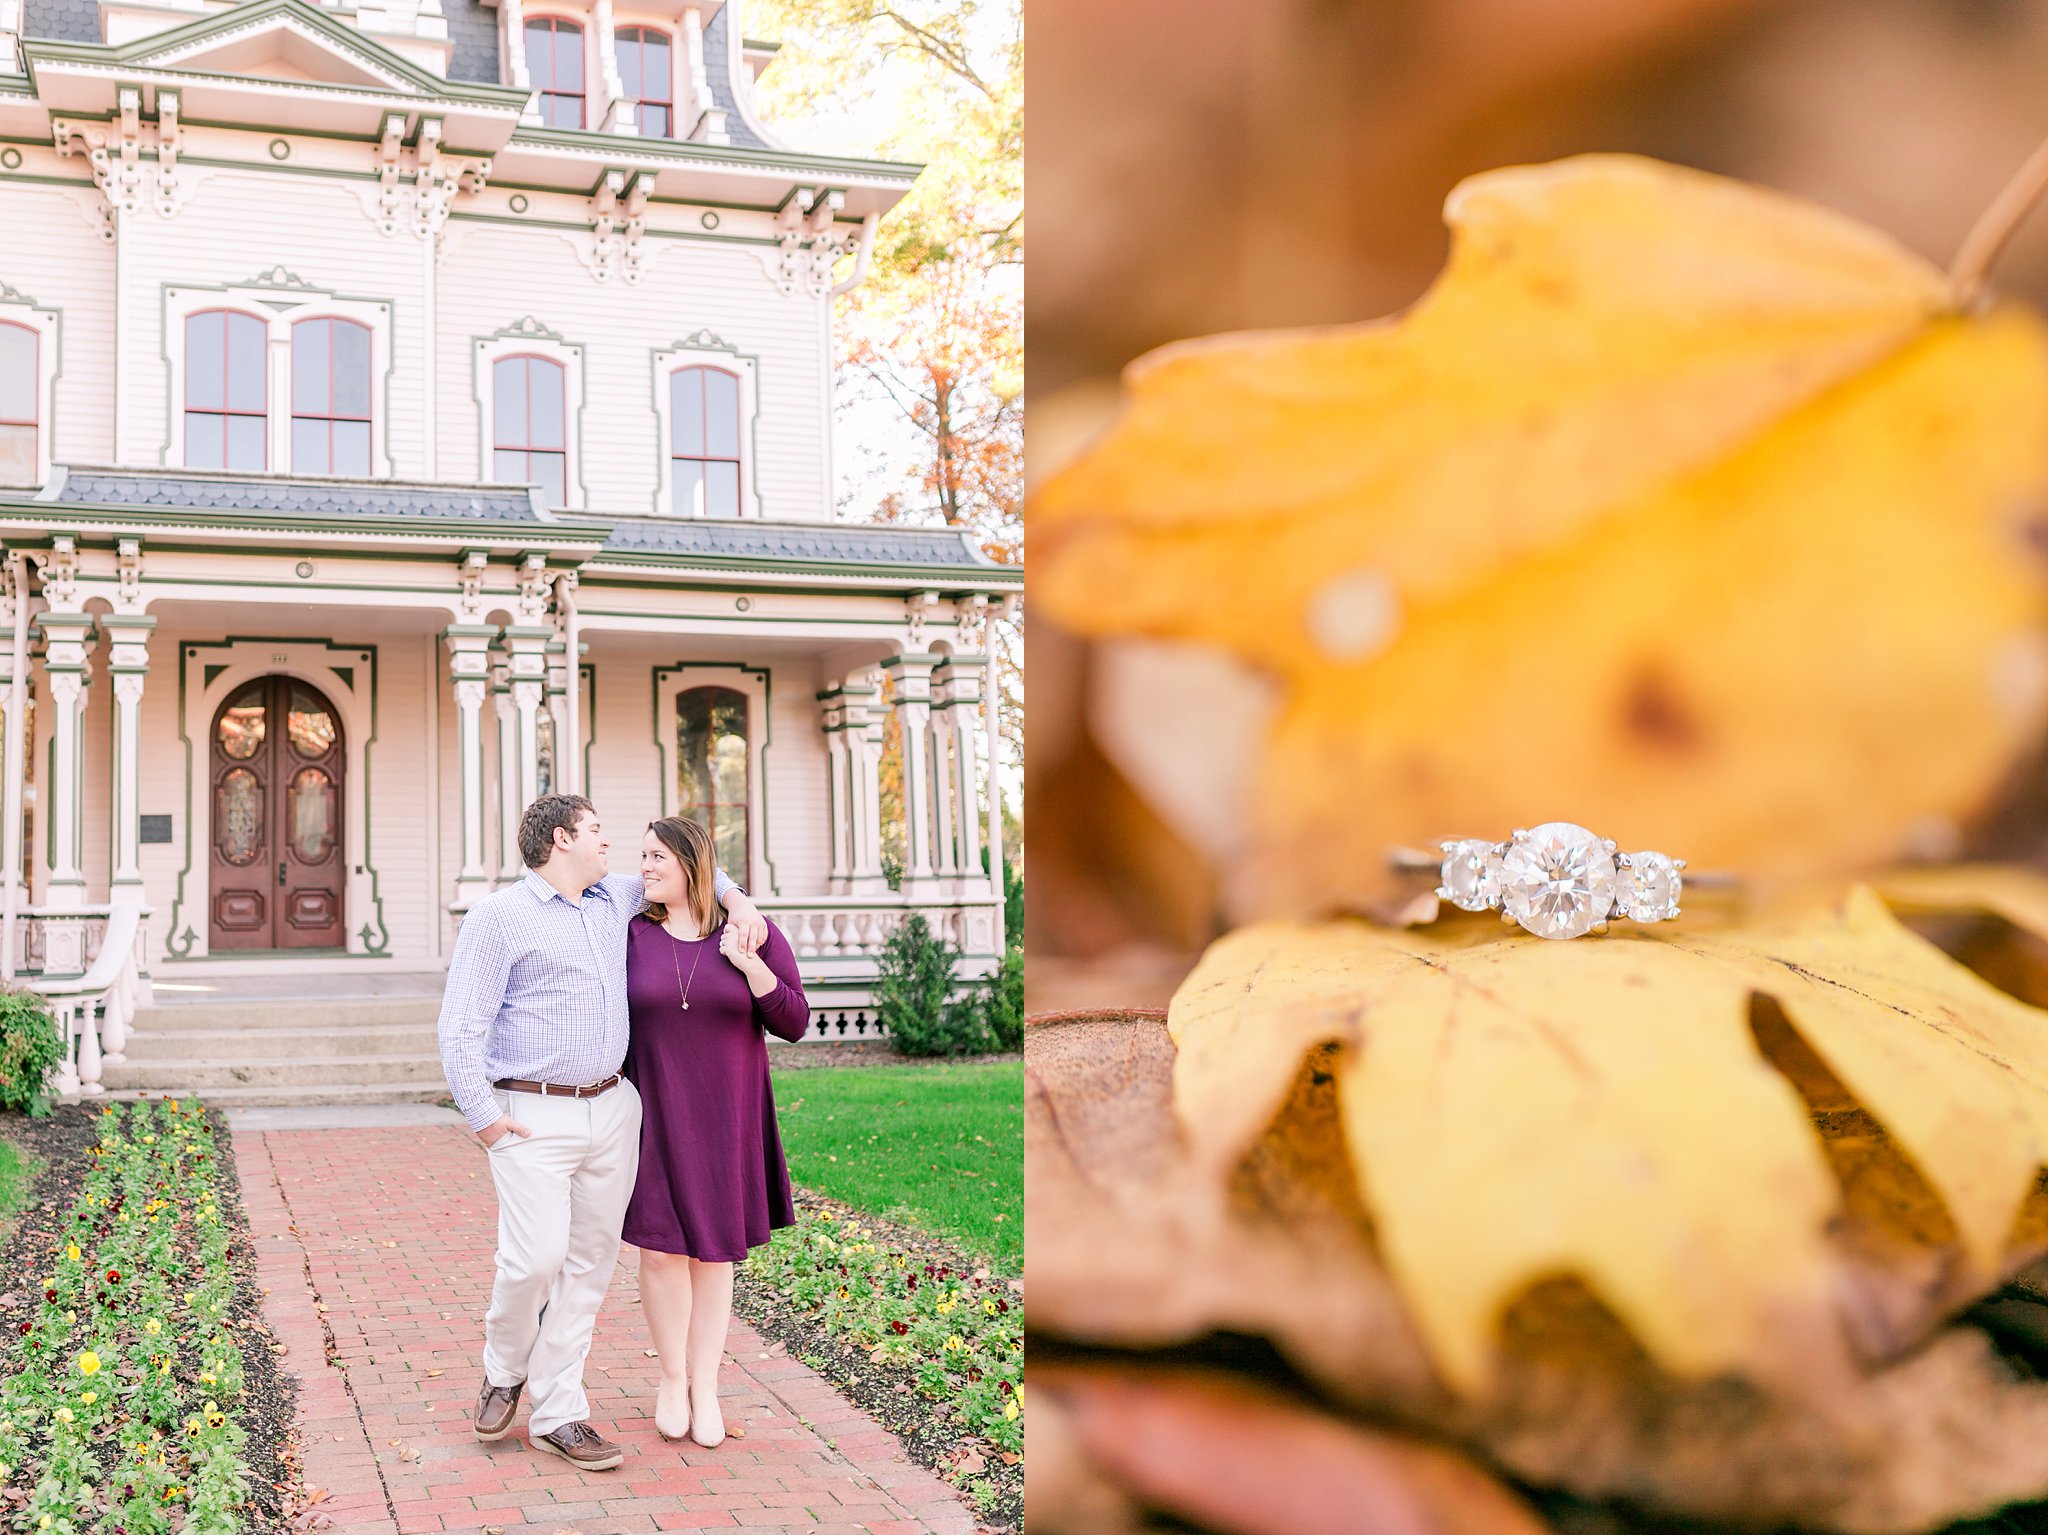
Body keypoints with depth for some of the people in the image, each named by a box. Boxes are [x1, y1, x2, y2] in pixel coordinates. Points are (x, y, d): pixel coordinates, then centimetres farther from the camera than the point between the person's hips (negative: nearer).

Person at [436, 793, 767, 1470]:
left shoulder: (615, 899, 15)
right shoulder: (498, 917, -4)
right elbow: (461, 1026, -8)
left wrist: (733, 898, 14)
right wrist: (483, 1117, -12)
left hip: (611, 1108, 6)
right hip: (534, 1117, -6)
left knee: (589, 1262, 5)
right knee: (535, 1258, -12)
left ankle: (556, 1414, 13)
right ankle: (504, 1373, 17)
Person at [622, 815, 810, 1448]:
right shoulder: (630, 936, 0)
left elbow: (794, 1023, -4)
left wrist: (750, 965, -16)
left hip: (727, 1118, 0)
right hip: (654, 1116, 0)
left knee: (714, 1250, 7)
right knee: (661, 1246, 2)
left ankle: (704, 1384, 18)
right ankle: (672, 1377, 21)